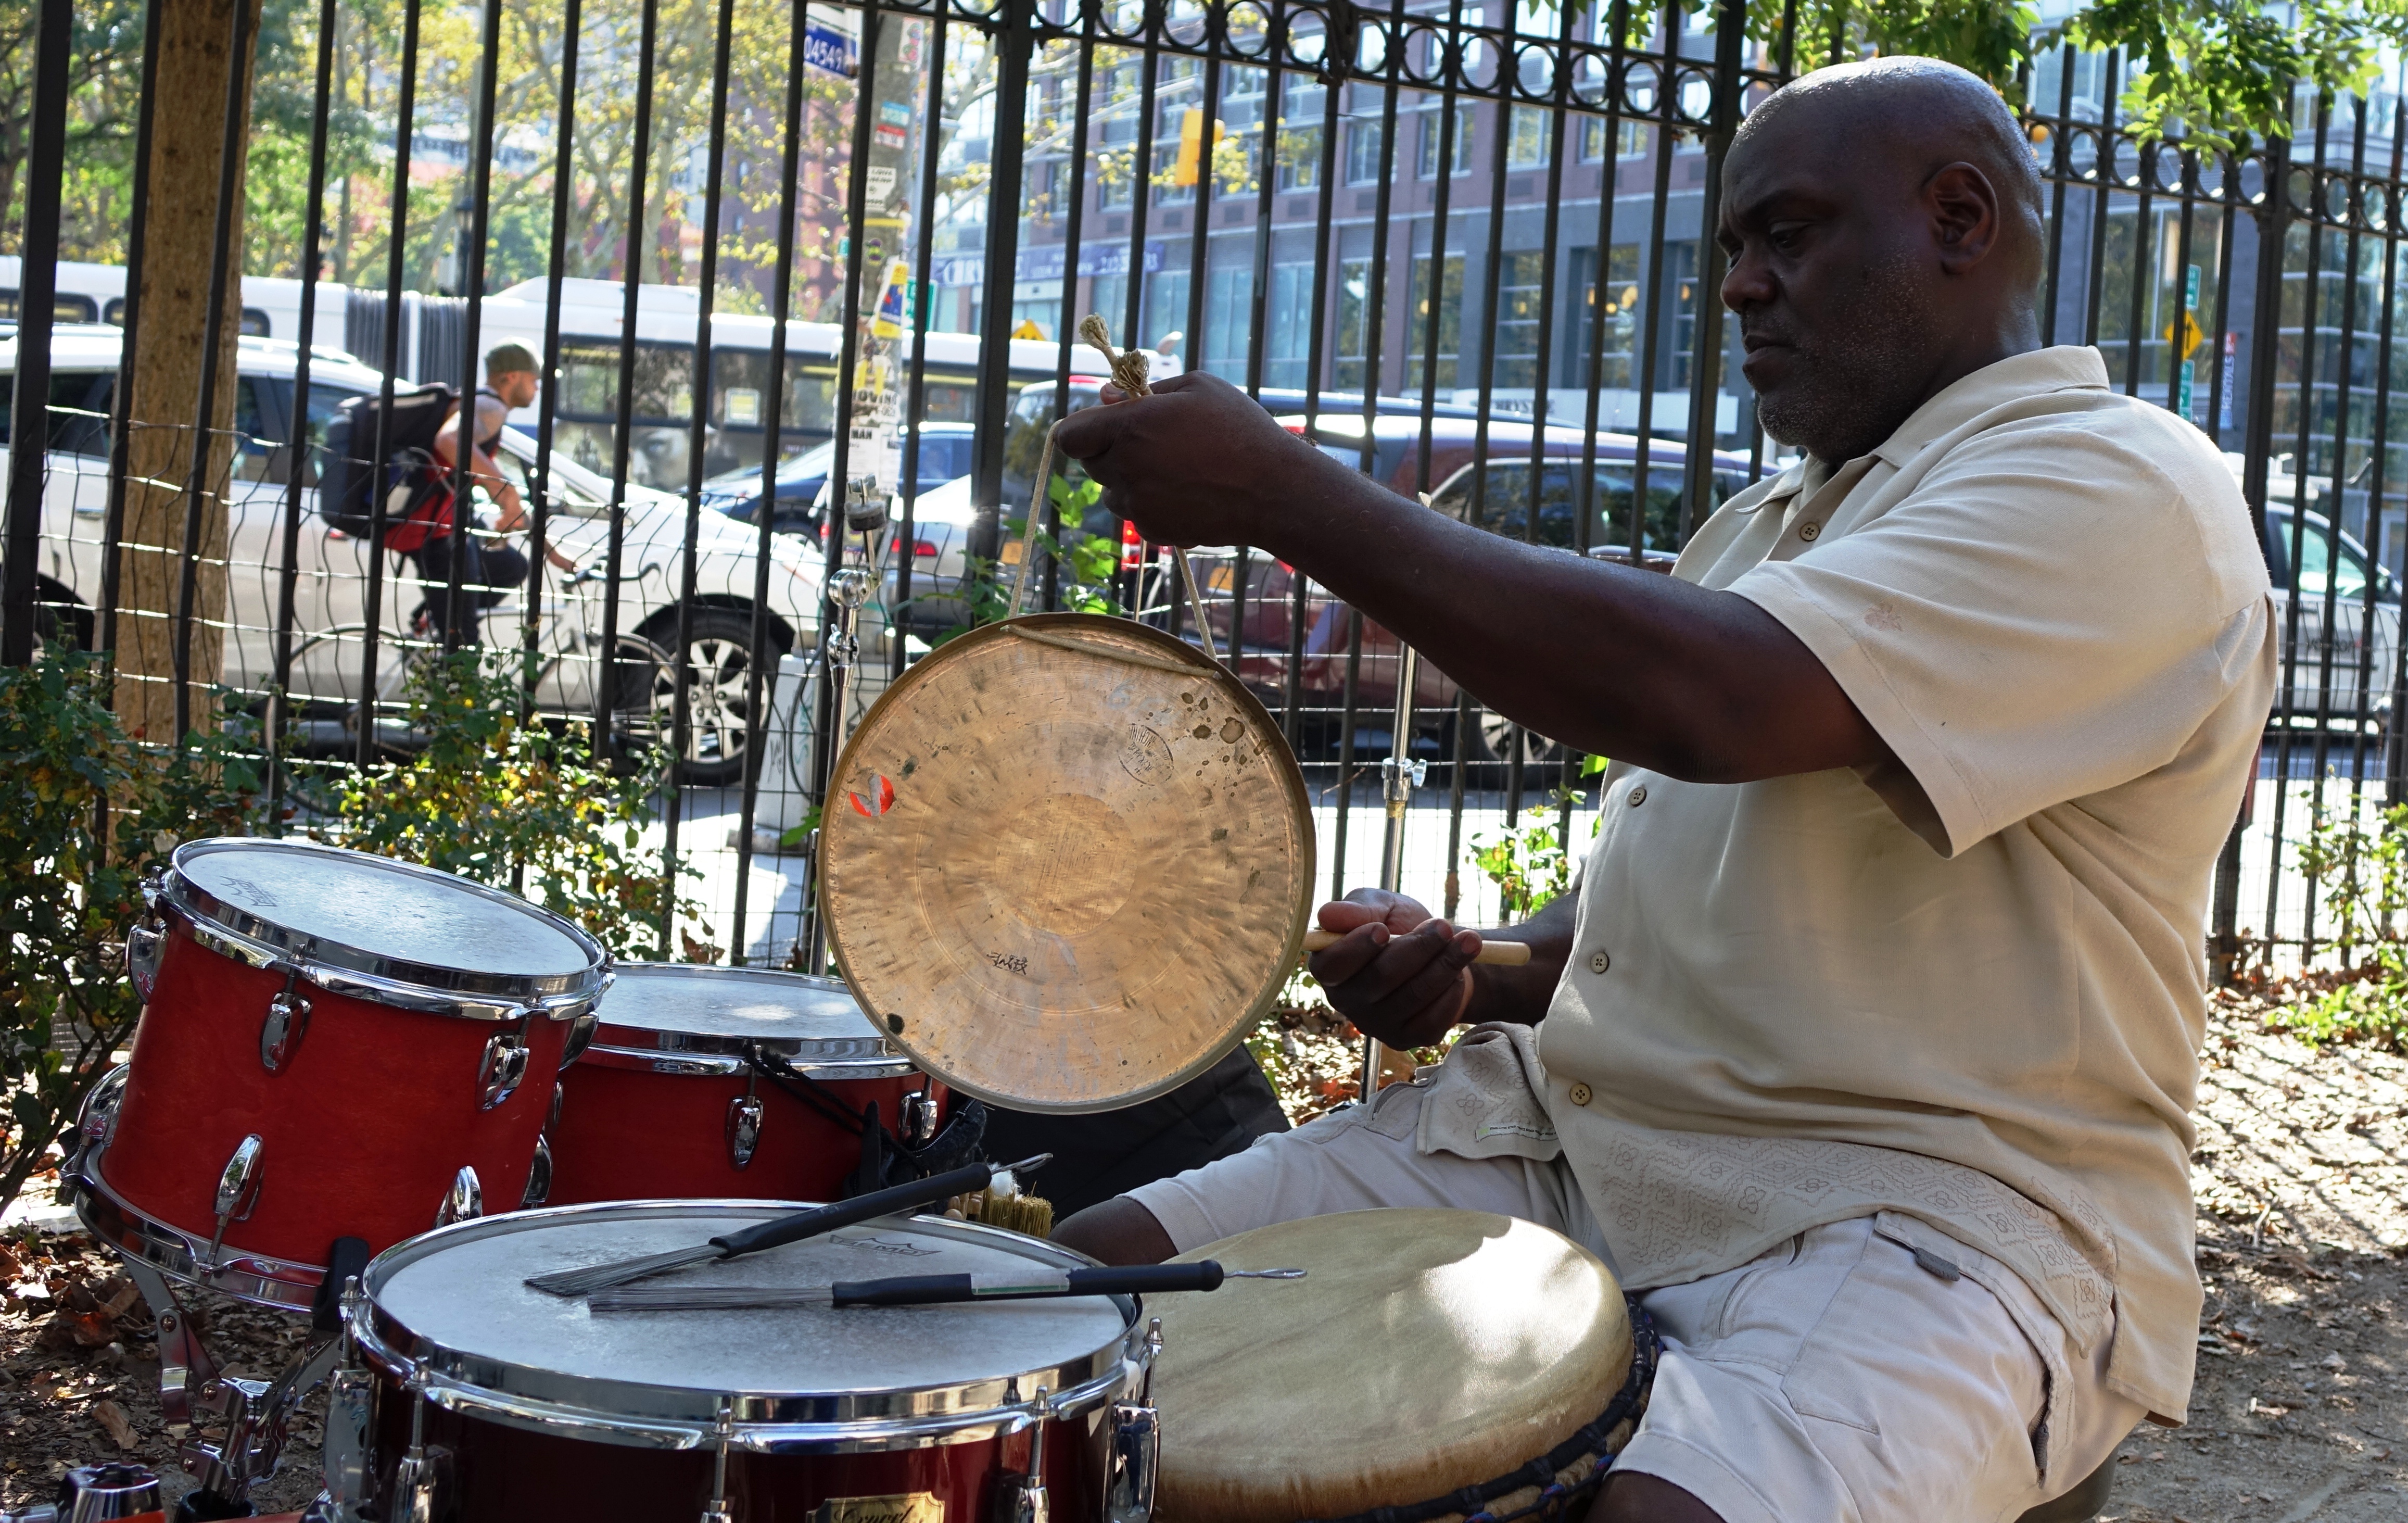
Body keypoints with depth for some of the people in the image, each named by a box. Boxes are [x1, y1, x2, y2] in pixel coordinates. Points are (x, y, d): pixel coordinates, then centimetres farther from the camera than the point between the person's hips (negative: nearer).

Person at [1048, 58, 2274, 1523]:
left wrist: (1288, 491, -19)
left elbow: (1703, 703, -25)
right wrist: (1493, 972, 5)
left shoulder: (2119, 492, -10)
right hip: (1578, 1125, 8)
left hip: (1919, 1213, -8)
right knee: (1083, 1281, -4)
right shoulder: (1766, 523, 21)